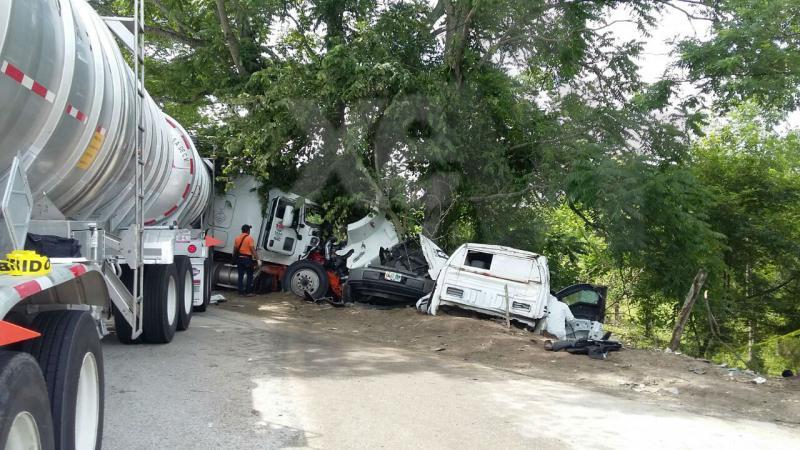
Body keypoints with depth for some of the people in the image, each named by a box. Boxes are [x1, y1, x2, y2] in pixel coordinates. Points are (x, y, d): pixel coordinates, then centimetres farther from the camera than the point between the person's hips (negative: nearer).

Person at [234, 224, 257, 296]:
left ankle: (241, 291, 8)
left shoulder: (237, 238, 7)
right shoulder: (250, 238, -10)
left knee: (240, 276, 8)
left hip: (239, 258, 5)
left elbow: (235, 249, 11)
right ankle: (248, 291, 2)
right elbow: (253, 249, -14)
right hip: (247, 258, -5)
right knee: (249, 276, 4)